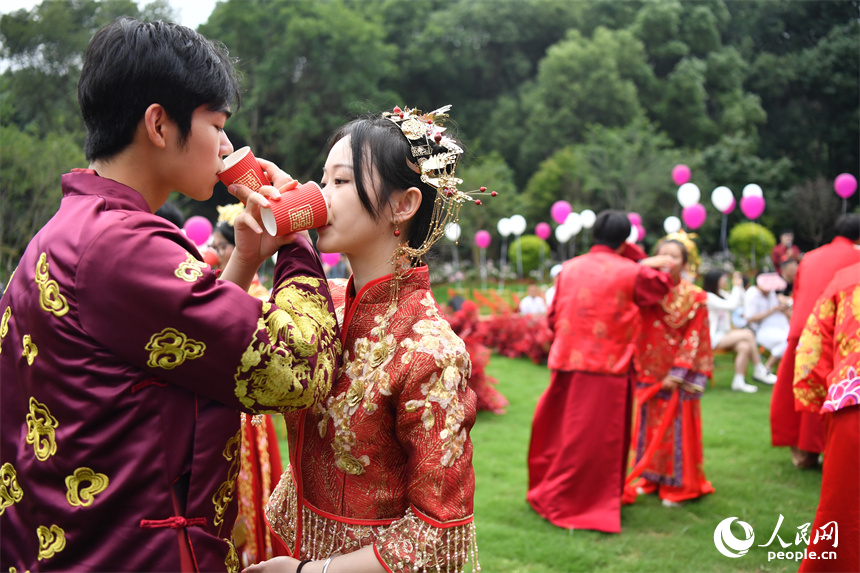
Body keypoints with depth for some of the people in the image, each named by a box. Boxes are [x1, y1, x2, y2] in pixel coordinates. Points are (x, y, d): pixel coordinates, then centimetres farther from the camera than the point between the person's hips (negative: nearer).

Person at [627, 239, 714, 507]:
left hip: (678, 377, -3)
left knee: (677, 428, 2)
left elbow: (693, 339, -7)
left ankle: (678, 485, 14)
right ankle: (651, 477, 24)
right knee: (650, 425, 10)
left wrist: (677, 374, -12)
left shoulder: (694, 298, -5)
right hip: (650, 374, 3)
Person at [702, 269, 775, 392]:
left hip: (724, 336, 8)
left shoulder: (722, 294, 15)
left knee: (744, 347, -21)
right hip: (713, 339, -8)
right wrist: (736, 287, -10)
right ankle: (759, 371, -14)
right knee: (747, 334, -22)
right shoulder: (707, 297, -12)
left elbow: (741, 303, 14)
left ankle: (739, 382, -20)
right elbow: (731, 305, -20)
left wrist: (740, 286, 8)